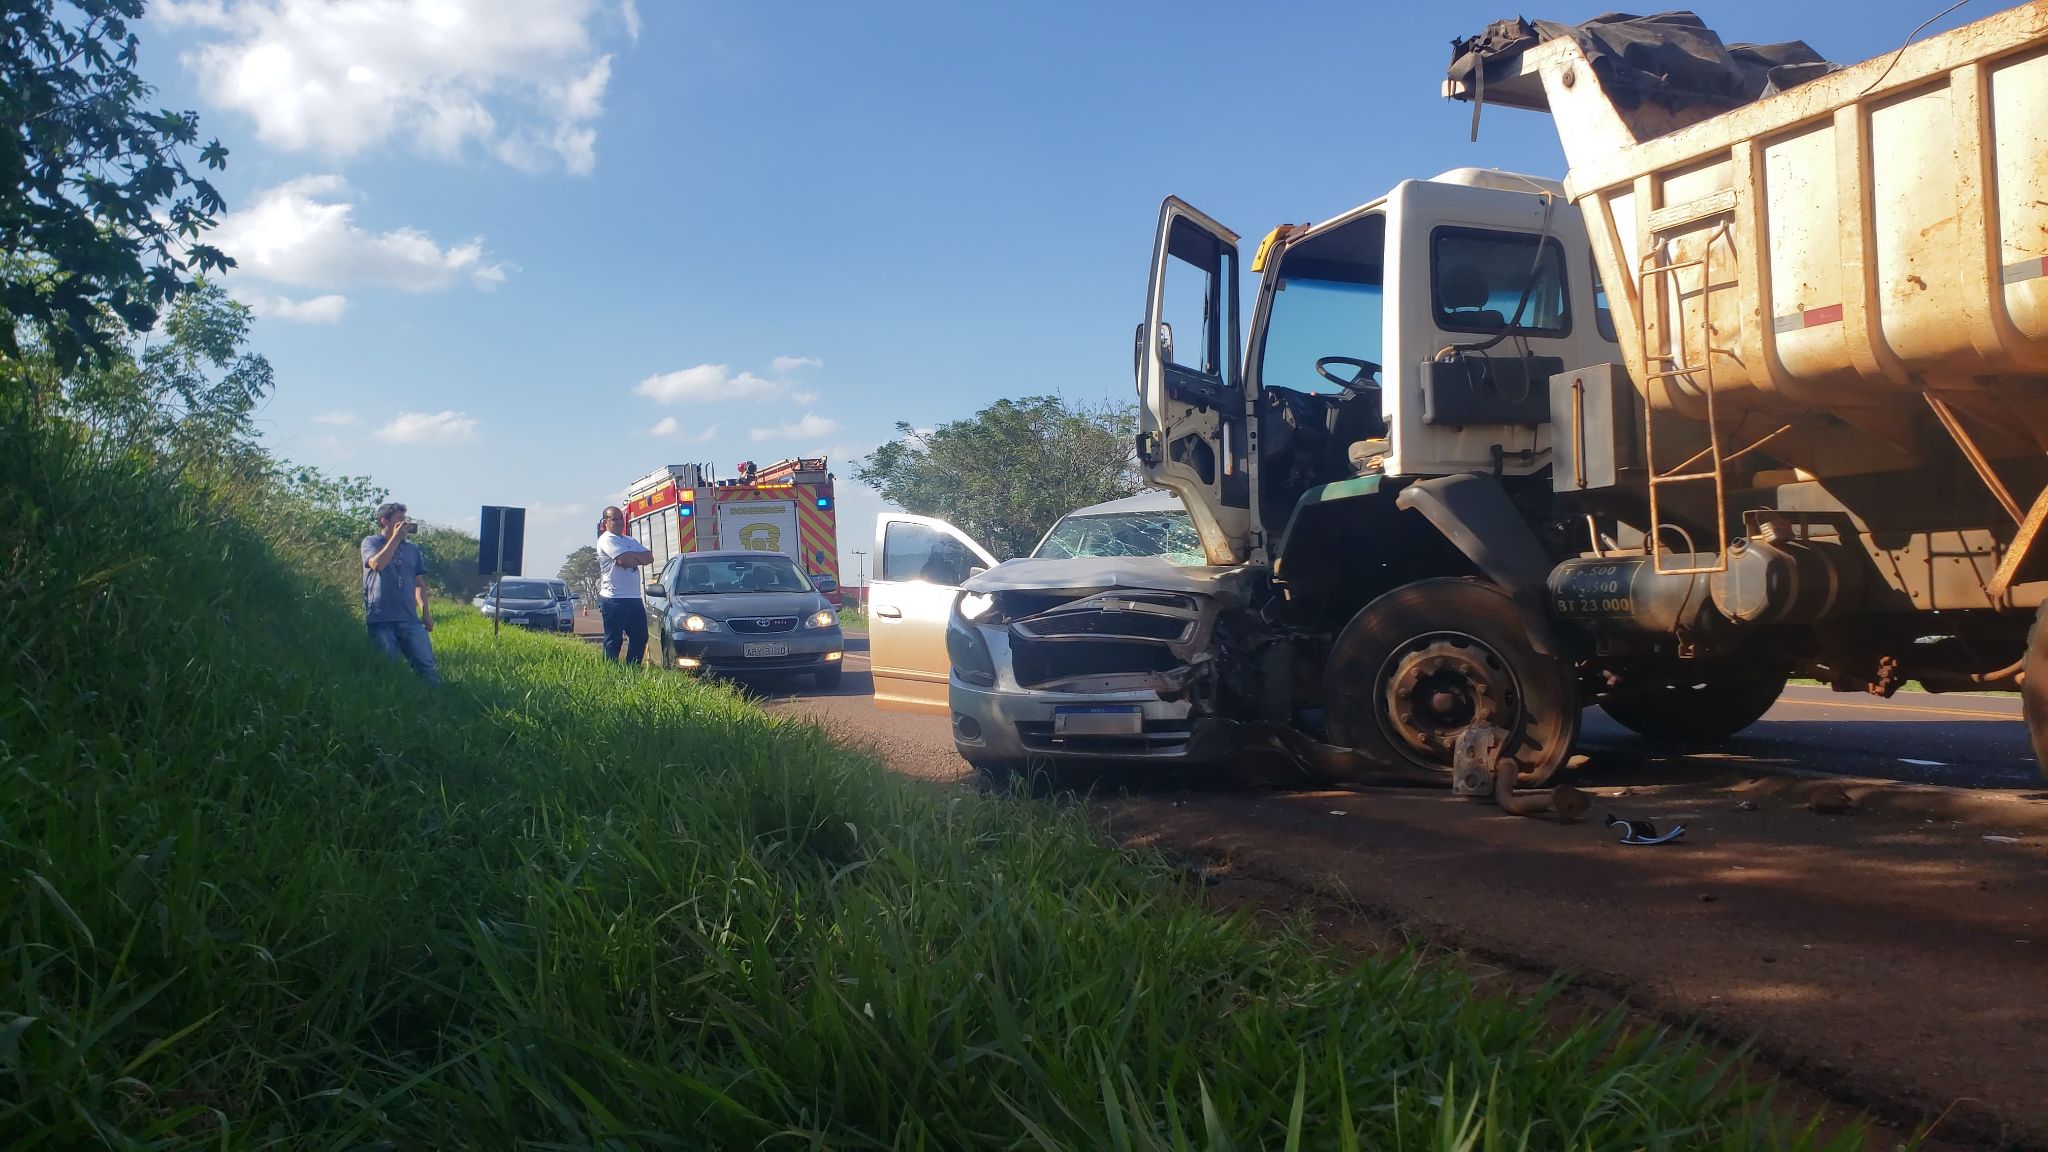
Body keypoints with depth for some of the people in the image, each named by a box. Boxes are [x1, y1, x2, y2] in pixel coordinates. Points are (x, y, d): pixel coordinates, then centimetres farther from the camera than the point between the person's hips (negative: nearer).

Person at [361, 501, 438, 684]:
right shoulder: (371, 542, 6)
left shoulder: (412, 548, 16)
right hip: (380, 620, -3)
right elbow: (377, 564, -15)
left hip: (409, 619, 3)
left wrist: (425, 611, 6)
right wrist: (396, 537, -9)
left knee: (427, 665, -6)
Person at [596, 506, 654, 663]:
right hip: (614, 599, -8)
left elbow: (649, 557, 8)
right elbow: (624, 560, -19)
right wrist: (638, 557, 0)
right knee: (613, 641, -5)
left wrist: (631, 557, -7)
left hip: (634, 598, 8)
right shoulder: (607, 540, -5)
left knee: (640, 637, 11)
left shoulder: (630, 541, 20)